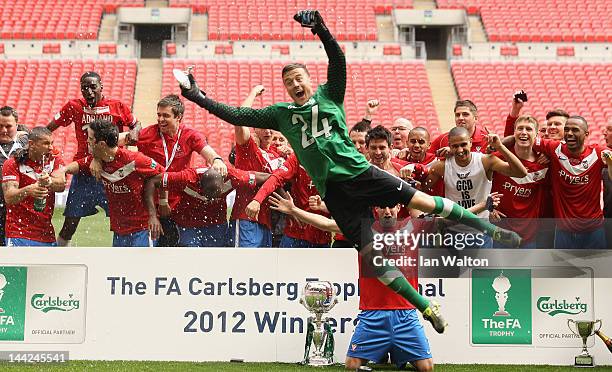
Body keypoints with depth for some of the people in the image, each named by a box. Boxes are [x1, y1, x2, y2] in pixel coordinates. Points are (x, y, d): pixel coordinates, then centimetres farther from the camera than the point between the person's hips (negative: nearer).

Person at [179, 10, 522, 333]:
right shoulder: (281, 114, 15)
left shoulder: (328, 95, 10)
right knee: (370, 251, -6)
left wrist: (322, 30, -19)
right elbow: (239, 116, 14)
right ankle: (427, 309, -2)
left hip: (359, 172, -1)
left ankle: (489, 230, 1)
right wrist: (201, 98, 10)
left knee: (420, 200, -12)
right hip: (332, 189, 1)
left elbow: (338, 61, -4)